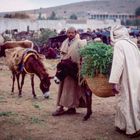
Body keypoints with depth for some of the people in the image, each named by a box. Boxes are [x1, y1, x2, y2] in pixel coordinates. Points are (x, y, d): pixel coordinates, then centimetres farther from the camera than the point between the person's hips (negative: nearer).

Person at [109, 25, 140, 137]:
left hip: (127, 79, -8)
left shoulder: (119, 44, -9)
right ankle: (123, 126, 25)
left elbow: (118, 63, -18)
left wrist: (114, 82, -21)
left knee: (127, 103, 2)